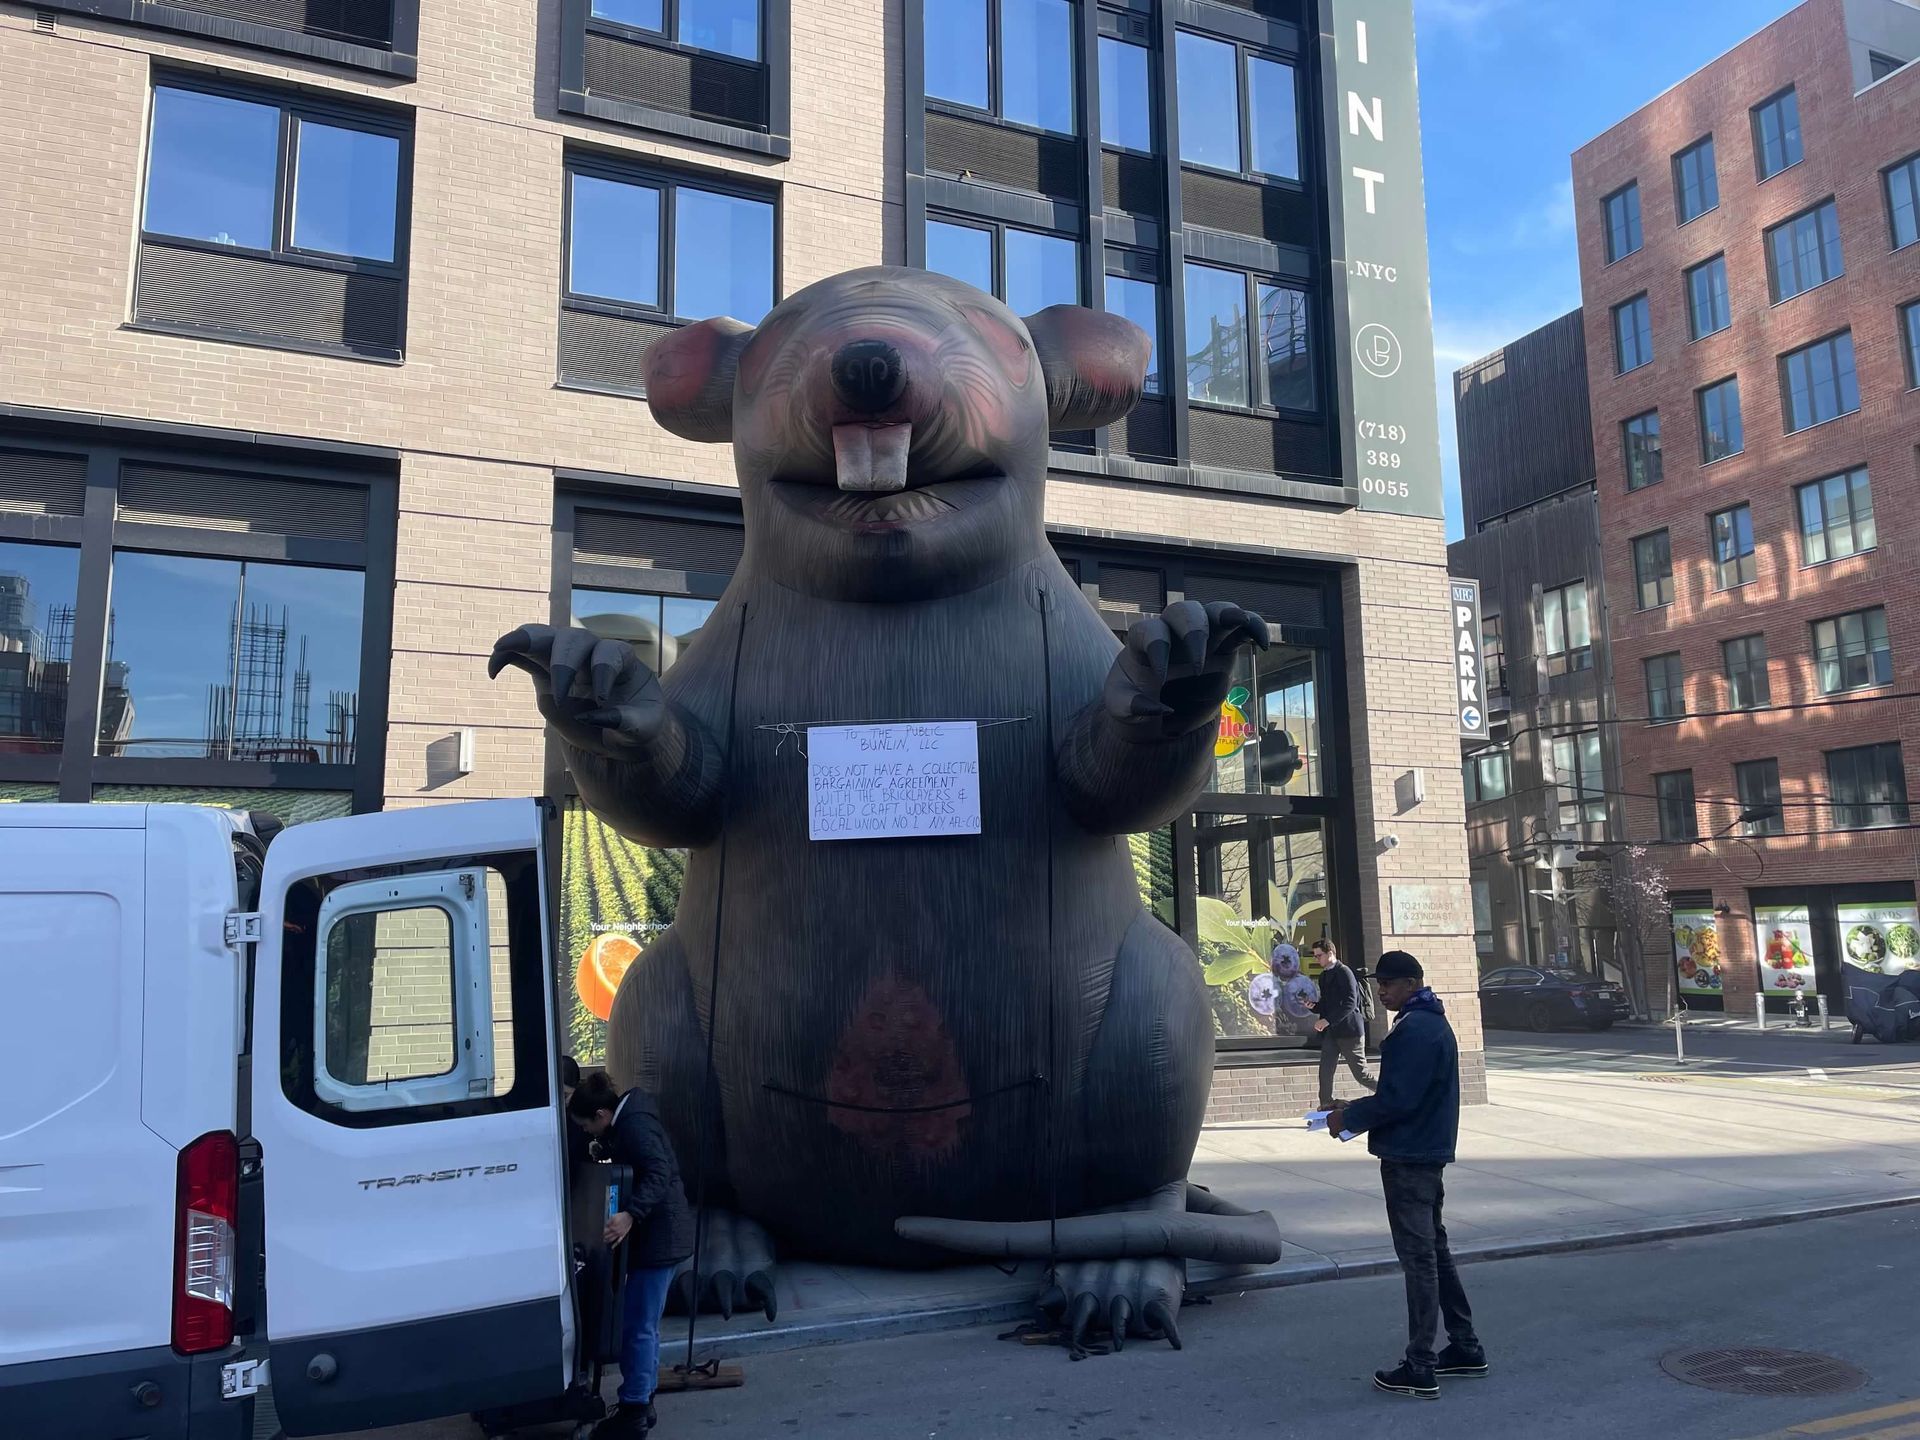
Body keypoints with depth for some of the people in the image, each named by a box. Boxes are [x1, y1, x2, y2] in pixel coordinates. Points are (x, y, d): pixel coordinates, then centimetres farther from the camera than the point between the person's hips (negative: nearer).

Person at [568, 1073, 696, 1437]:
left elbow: (659, 1172, -31)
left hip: (660, 1236, -11)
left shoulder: (635, 1125, -19)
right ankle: (642, 1404, 27)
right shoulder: (626, 1121, 12)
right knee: (645, 1324, 17)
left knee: (638, 1326, -4)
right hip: (654, 1234, 11)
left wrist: (630, 1215, -41)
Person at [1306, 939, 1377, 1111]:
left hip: (1348, 1030, -8)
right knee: (1325, 1071, -2)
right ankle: (1326, 1106, 0)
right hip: (1331, 1032, 8)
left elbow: (1350, 1003, -20)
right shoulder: (1324, 975, 15)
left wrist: (1327, 1020, -25)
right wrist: (1313, 1006, 0)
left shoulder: (1344, 973, -12)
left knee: (1360, 1073, -1)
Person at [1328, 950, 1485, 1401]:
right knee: (1435, 1251, 18)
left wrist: (1349, 1117, -10)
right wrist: (1356, 1110, 11)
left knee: (1418, 1257, -5)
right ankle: (1465, 1347, 27)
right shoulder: (1434, 1023, 14)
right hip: (1429, 1153, 11)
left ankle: (1420, 1369, 1)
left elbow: (1397, 1099, -23)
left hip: (1408, 1159, -11)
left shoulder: (1413, 1030, -20)